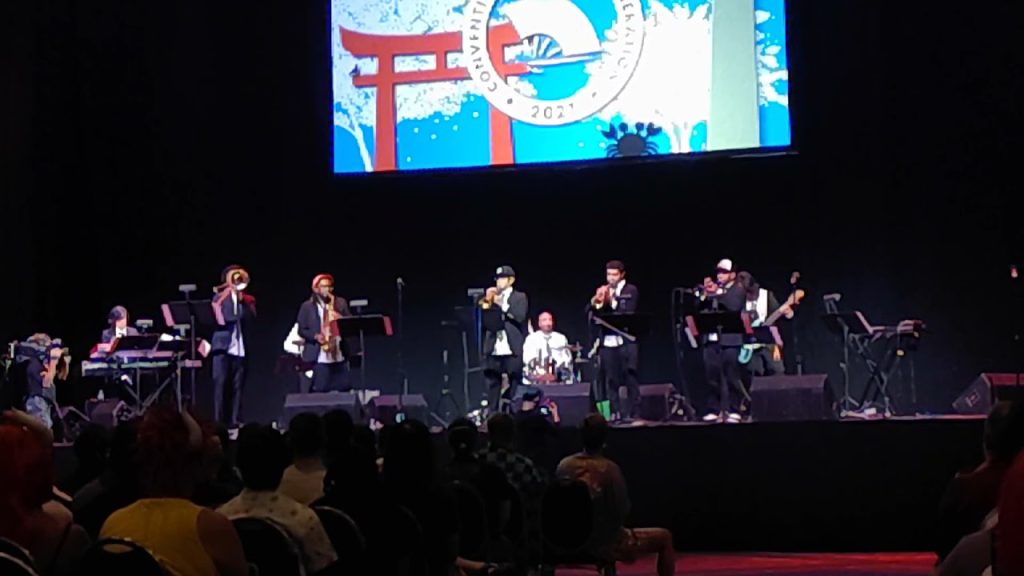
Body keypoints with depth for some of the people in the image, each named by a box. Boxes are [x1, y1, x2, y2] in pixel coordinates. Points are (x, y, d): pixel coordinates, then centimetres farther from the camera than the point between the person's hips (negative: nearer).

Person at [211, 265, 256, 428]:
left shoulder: (248, 300, 15)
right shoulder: (220, 297, 12)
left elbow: (251, 317, -3)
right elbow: (217, 317, -5)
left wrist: (241, 300, -8)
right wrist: (224, 296, -8)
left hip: (240, 348, 2)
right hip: (223, 346, -2)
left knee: (237, 386, 0)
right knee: (220, 384, -8)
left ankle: (235, 421, 2)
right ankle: (218, 422, -7)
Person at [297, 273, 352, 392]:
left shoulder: (341, 303, 12)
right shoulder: (307, 306, 4)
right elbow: (301, 330, 3)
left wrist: (342, 319, -11)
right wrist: (315, 336, -15)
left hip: (340, 355, 3)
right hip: (320, 357, -3)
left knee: (344, 390, 1)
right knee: (320, 391, -5)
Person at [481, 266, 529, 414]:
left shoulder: (520, 297, 6)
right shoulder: (491, 297, 17)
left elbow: (520, 316, -12)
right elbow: (482, 318, 7)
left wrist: (502, 304, -12)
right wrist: (486, 302, -6)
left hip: (512, 350, -4)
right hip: (494, 350, 4)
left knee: (515, 385, -2)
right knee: (492, 385, 4)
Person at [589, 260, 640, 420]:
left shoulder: (631, 290, 4)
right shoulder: (602, 291, 16)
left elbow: (629, 313, -9)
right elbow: (592, 315, 8)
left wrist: (612, 301, -18)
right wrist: (595, 302, -11)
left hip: (626, 341, -4)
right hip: (607, 342, 4)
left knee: (630, 378, -6)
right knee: (610, 380, 2)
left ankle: (633, 413, -6)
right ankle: (614, 413, 4)